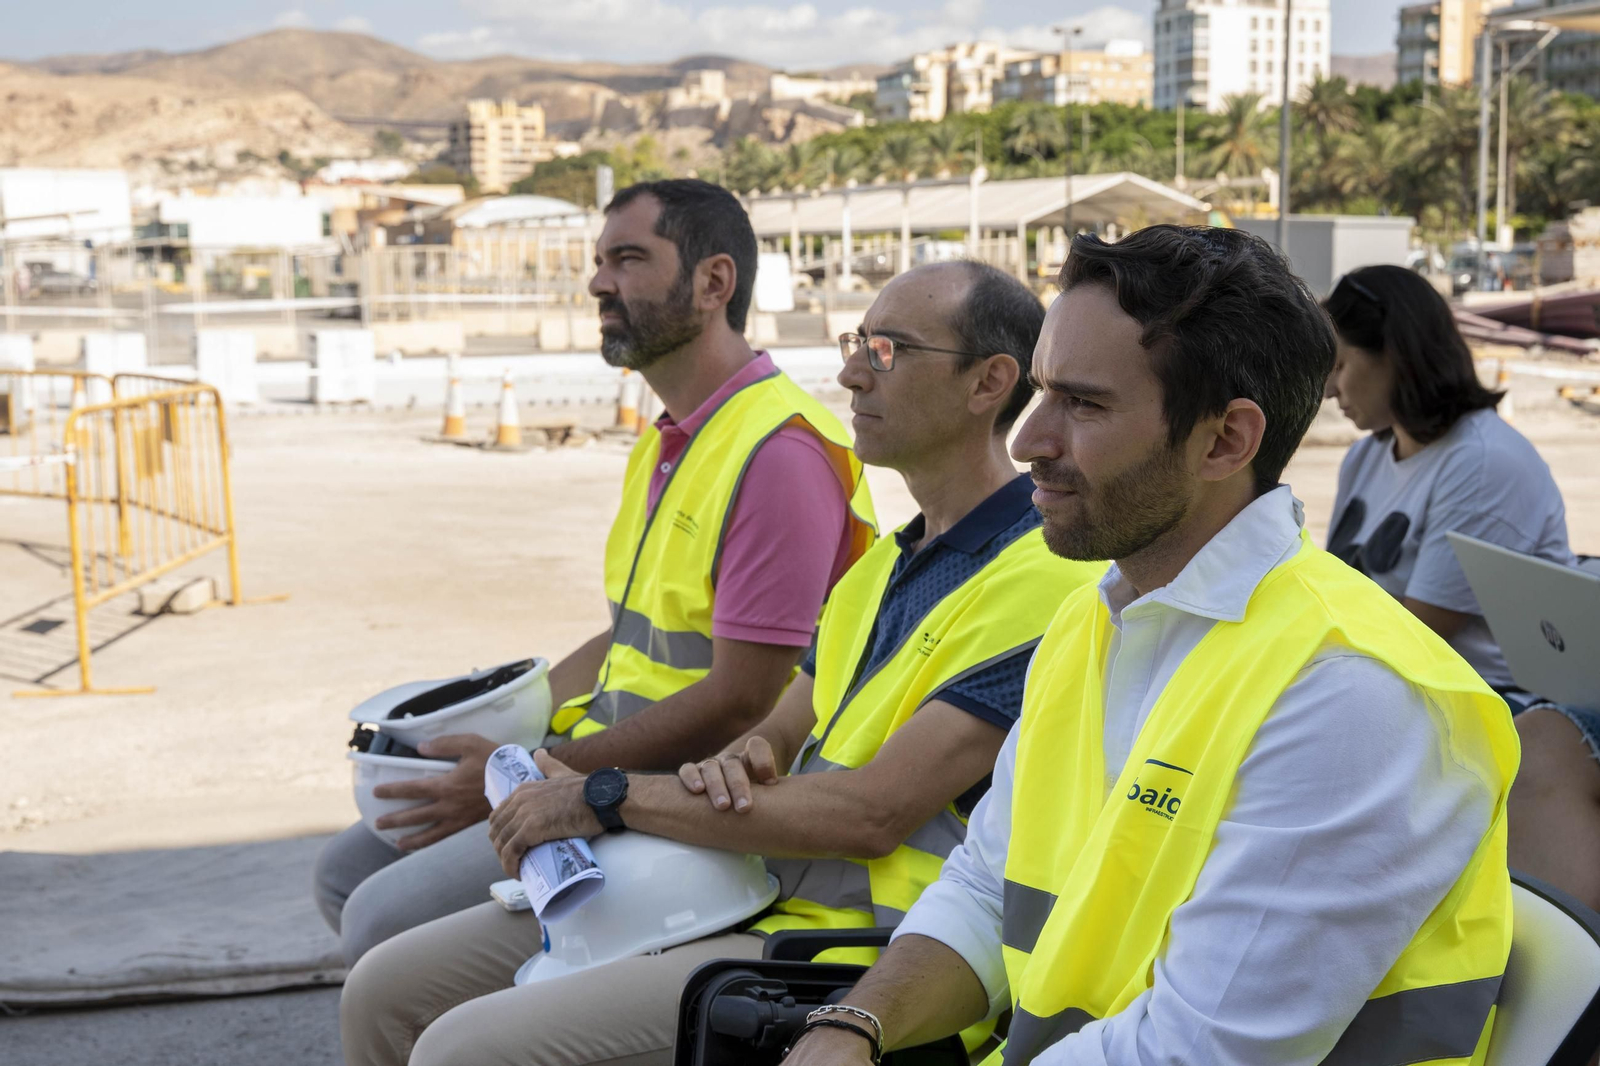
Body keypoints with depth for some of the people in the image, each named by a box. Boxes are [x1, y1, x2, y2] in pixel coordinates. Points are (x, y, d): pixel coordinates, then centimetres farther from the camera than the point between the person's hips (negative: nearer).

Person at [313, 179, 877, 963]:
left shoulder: (778, 450, -19)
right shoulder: (667, 443, 15)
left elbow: (740, 699, -22)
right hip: (608, 768, 10)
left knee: (386, 920, -18)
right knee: (347, 870, 10)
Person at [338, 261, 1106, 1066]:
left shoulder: (1038, 582, -14)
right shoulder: (885, 561, 18)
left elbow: (874, 812, -21)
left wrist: (607, 799, -14)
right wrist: (735, 760, -6)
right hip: (744, 888, 9)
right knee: (387, 992, 3)